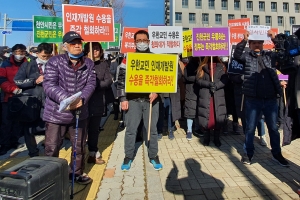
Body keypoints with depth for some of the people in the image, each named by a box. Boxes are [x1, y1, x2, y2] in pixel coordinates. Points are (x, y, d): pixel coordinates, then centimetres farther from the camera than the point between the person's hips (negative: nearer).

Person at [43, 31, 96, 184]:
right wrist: (66, 99, -31)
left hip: (80, 112, 4)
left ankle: (77, 172, 38)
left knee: (79, 146, 17)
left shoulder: (88, 63, 5)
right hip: (56, 113, -3)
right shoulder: (55, 61, -7)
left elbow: (91, 84, -3)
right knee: (52, 148, 6)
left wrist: (82, 99, -22)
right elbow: (49, 85, -16)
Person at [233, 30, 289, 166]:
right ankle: (248, 153, 21)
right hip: (253, 99, -2)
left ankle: (277, 154, 27)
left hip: (270, 99, 3)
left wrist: (274, 39, -9)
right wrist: (244, 40, -21)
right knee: (250, 127, 7)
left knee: (273, 127, 12)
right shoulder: (246, 57, 5)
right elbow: (236, 55, -12)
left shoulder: (269, 56, 12)